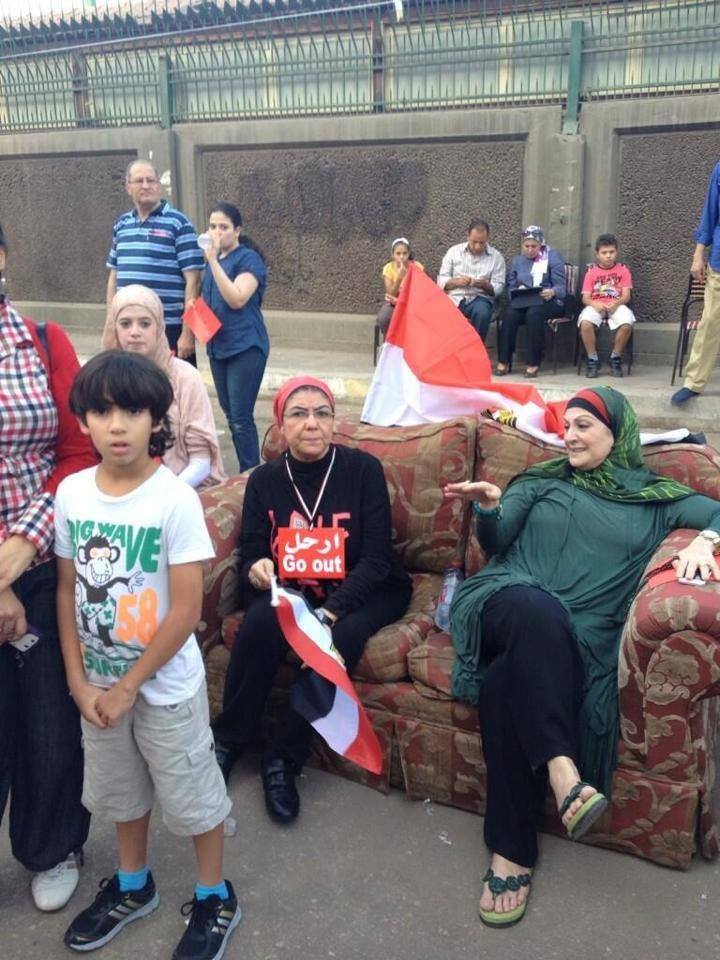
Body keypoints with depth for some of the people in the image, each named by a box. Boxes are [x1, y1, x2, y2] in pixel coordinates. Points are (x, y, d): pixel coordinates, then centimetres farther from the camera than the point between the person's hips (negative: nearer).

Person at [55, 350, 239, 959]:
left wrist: (128, 686, -14)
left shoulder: (175, 499, -21)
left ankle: (215, 898, 37)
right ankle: (132, 886, 48)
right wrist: (80, 681, -5)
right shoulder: (71, 493, -7)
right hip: (98, 682, 5)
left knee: (191, 793, 13)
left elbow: (186, 611, -19)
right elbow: (68, 590, 0)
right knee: (120, 788, 24)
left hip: (166, 684, -4)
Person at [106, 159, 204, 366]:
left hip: (169, 328, -5)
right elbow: (113, 277, 18)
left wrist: (188, 332, -14)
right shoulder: (121, 224, 12)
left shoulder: (178, 223, -5)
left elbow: (192, 281, -9)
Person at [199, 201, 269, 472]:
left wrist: (213, 260, -23)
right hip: (218, 346, 8)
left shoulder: (249, 259, -8)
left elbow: (237, 299, -23)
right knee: (231, 416, 11)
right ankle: (244, 473, 21)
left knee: (241, 418, -9)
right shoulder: (213, 260, 14)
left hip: (245, 347, -8)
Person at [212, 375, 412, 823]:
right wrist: (256, 570, -26)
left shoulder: (362, 469, -11)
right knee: (261, 623, -31)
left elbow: (376, 559, -14)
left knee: (342, 636, -34)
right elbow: (250, 556, 0)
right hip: (291, 588, 2)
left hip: (364, 590, -1)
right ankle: (229, 740, -7)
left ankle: (284, 758, -14)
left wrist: (331, 610, -28)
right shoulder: (264, 480, -2)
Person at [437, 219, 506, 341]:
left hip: (479, 298, 0)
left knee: (482, 312, -35)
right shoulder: (454, 251, 9)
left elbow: (498, 287, 3)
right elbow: (441, 281, 7)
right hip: (455, 298, 0)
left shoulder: (496, 257, 7)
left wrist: (484, 285, -18)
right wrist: (456, 282, -13)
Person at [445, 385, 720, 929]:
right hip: (510, 604, 1)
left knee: (505, 683, -34)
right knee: (538, 609, -39)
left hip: (578, 634, -1)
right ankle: (562, 770, -43)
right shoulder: (542, 482, 21)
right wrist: (489, 508, -11)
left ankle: (512, 849, -26)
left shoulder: (655, 497, 19)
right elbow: (496, 545, 11)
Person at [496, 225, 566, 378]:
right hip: (522, 302, 3)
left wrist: (552, 292, -27)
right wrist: (518, 291, -17)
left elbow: (561, 286, -3)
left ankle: (534, 363, -33)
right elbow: (510, 287, 8)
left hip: (548, 302, -3)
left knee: (533, 313, -37)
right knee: (511, 314, -31)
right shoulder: (516, 261, 21)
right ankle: (503, 361, -30)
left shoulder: (553, 257, 8)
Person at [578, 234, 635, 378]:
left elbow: (626, 295, 2)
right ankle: (593, 360, -14)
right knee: (585, 323, -34)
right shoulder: (591, 271, 11)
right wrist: (595, 304, -20)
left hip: (617, 306, 0)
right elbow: (586, 297, 3)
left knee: (627, 324, -33)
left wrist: (616, 303, -20)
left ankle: (615, 359, -8)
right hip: (596, 306, 0)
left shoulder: (623, 270, 11)